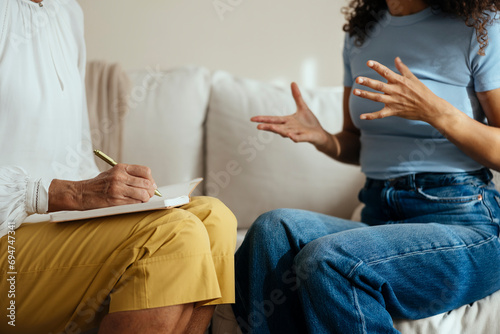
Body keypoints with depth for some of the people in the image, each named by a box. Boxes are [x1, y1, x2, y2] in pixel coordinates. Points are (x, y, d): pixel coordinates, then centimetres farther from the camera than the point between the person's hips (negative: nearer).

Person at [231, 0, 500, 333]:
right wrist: (320, 137, -1)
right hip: (379, 215, 5)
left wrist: (433, 110, -20)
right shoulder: (361, 32, 15)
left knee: (328, 260, -32)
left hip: (463, 221, -5)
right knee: (274, 228, -26)